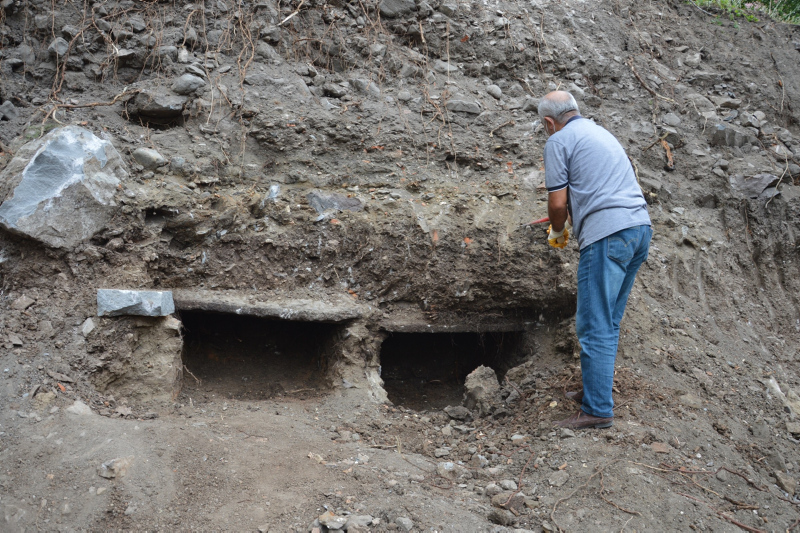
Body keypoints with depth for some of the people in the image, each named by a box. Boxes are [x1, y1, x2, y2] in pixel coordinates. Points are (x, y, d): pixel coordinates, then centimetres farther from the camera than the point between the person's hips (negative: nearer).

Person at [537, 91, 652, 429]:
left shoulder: (558, 141, 1)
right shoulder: (601, 132, 26)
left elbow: (558, 202, -3)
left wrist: (557, 233, 16)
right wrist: (570, 221, 43)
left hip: (608, 236, -9)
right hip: (640, 227, 9)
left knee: (594, 326, -6)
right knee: (608, 322, 16)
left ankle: (597, 410, -4)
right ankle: (596, 389, 25)